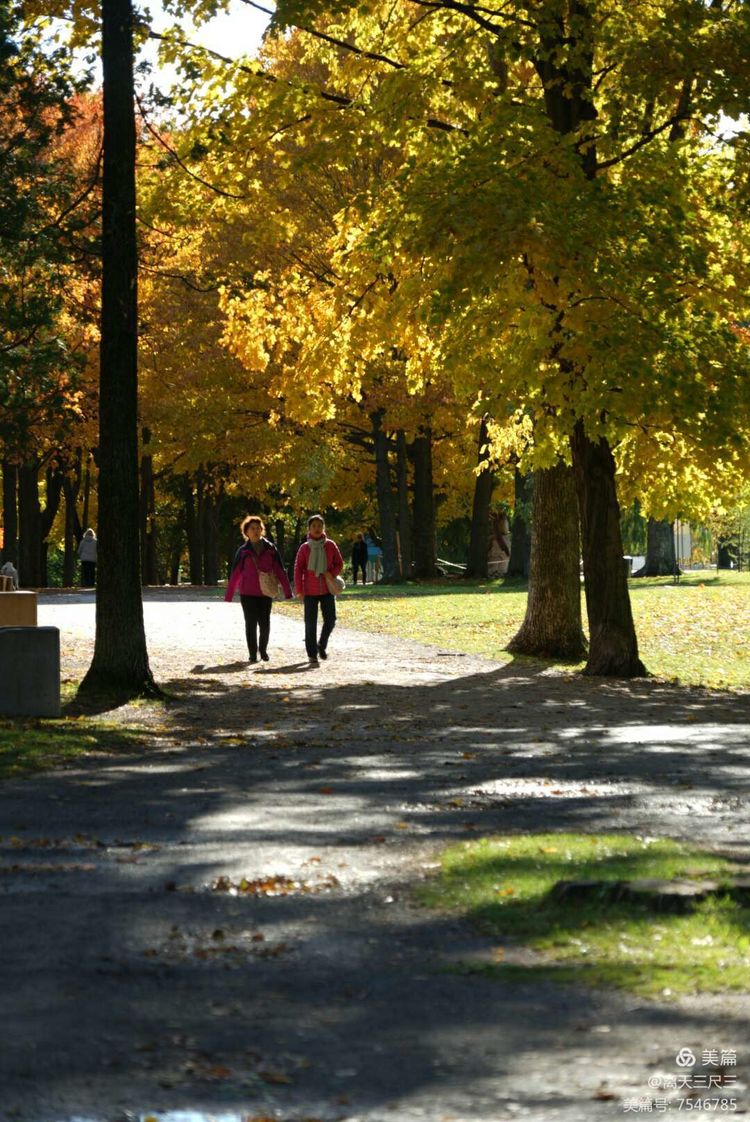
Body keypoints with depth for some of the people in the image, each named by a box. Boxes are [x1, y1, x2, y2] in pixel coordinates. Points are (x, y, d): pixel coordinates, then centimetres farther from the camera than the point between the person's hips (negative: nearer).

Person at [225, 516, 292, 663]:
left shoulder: (270, 549, 4)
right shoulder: (243, 551, 3)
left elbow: (279, 570, 2)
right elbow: (235, 574, 4)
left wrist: (287, 590, -3)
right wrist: (229, 594, 3)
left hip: (265, 593, 0)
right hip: (247, 593, 0)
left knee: (265, 623, -1)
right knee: (251, 623, 0)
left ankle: (263, 649, 23)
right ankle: (252, 653, 9)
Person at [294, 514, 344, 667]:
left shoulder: (330, 545, 1)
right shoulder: (304, 548, -2)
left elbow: (339, 563, 7)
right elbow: (298, 568, 0)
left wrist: (330, 575, -11)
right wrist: (298, 589, -6)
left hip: (327, 589, 1)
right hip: (310, 591, -1)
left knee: (330, 619, 0)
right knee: (310, 623, 0)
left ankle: (322, 645, 25)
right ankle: (312, 655, 7)